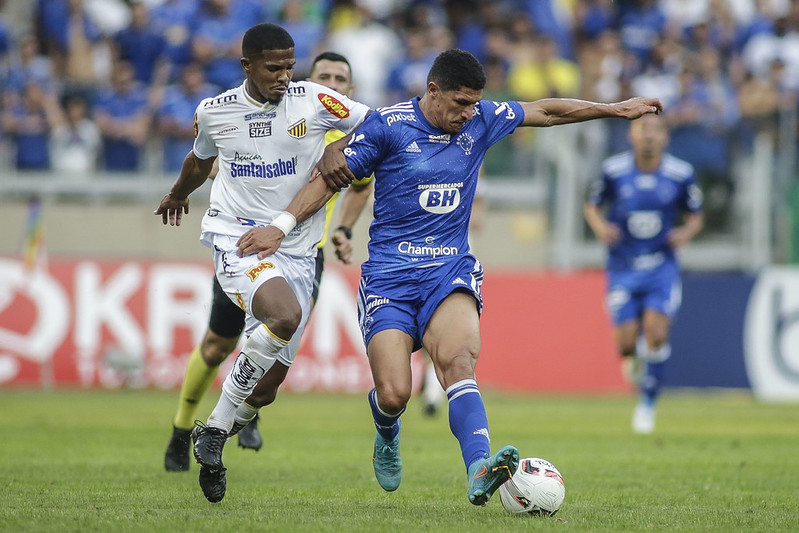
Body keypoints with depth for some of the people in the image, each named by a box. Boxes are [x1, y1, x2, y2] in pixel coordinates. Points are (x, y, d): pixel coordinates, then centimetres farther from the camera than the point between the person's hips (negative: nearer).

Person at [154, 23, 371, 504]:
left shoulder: (315, 101, -5)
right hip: (236, 238, -2)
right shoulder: (214, 112, 1)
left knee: (270, 379, 0)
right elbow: (200, 161, 24)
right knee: (284, 316, -32)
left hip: (296, 250, 3)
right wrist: (178, 195, 42)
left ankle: (213, 439, 27)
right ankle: (217, 426, -18)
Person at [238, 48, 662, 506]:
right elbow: (331, 177, 1)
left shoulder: (481, 121, 6)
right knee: (394, 395, -13)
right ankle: (388, 436, 27)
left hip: (451, 271, 2)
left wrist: (616, 109, 25)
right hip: (389, 275, -2)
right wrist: (281, 225, -8)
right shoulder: (388, 125, -5)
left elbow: (545, 112, 20)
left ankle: (480, 471, -48)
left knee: (458, 359, -29)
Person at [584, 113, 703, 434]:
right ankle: (632, 358, 31)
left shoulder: (681, 174, -5)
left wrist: (687, 232, -12)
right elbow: (592, 205, 7)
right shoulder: (614, 170, -7)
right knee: (626, 343, -8)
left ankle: (648, 402, 0)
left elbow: (695, 215, 9)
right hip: (623, 267, 0)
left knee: (656, 331, -18)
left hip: (662, 266, 0)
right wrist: (600, 227, -13)